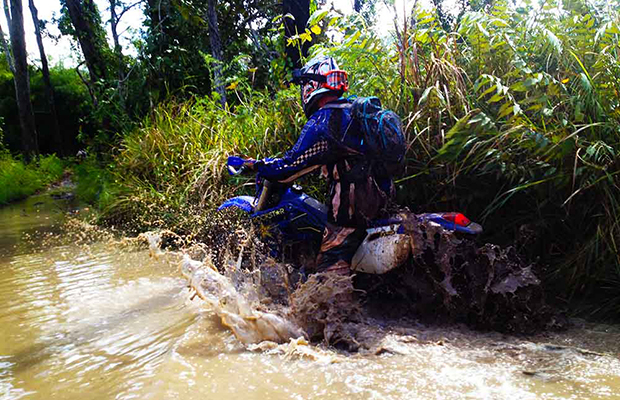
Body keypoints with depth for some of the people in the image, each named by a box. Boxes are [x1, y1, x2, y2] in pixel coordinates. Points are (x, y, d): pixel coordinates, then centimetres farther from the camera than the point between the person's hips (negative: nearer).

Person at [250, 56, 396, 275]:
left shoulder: (322, 121, -15)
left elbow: (288, 168, -16)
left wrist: (256, 165, 1)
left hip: (350, 204, -9)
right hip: (379, 197, 9)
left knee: (329, 272, -5)